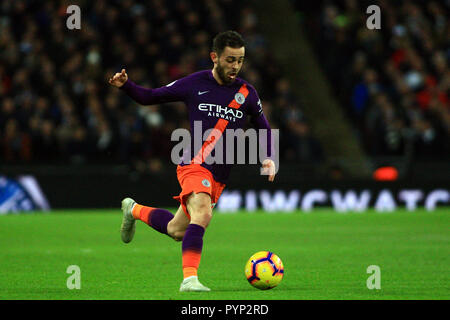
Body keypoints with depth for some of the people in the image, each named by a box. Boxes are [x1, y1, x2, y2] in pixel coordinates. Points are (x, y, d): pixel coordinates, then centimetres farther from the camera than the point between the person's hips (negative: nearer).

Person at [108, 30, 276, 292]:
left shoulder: (247, 93, 4)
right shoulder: (194, 84, -2)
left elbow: (264, 128, 19)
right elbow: (150, 97, 8)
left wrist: (269, 159, 2)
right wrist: (125, 85, -10)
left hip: (219, 176, 5)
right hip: (194, 165, -5)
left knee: (177, 231, 14)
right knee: (202, 214, -31)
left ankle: (134, 210, 41)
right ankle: (190, 278, -33)